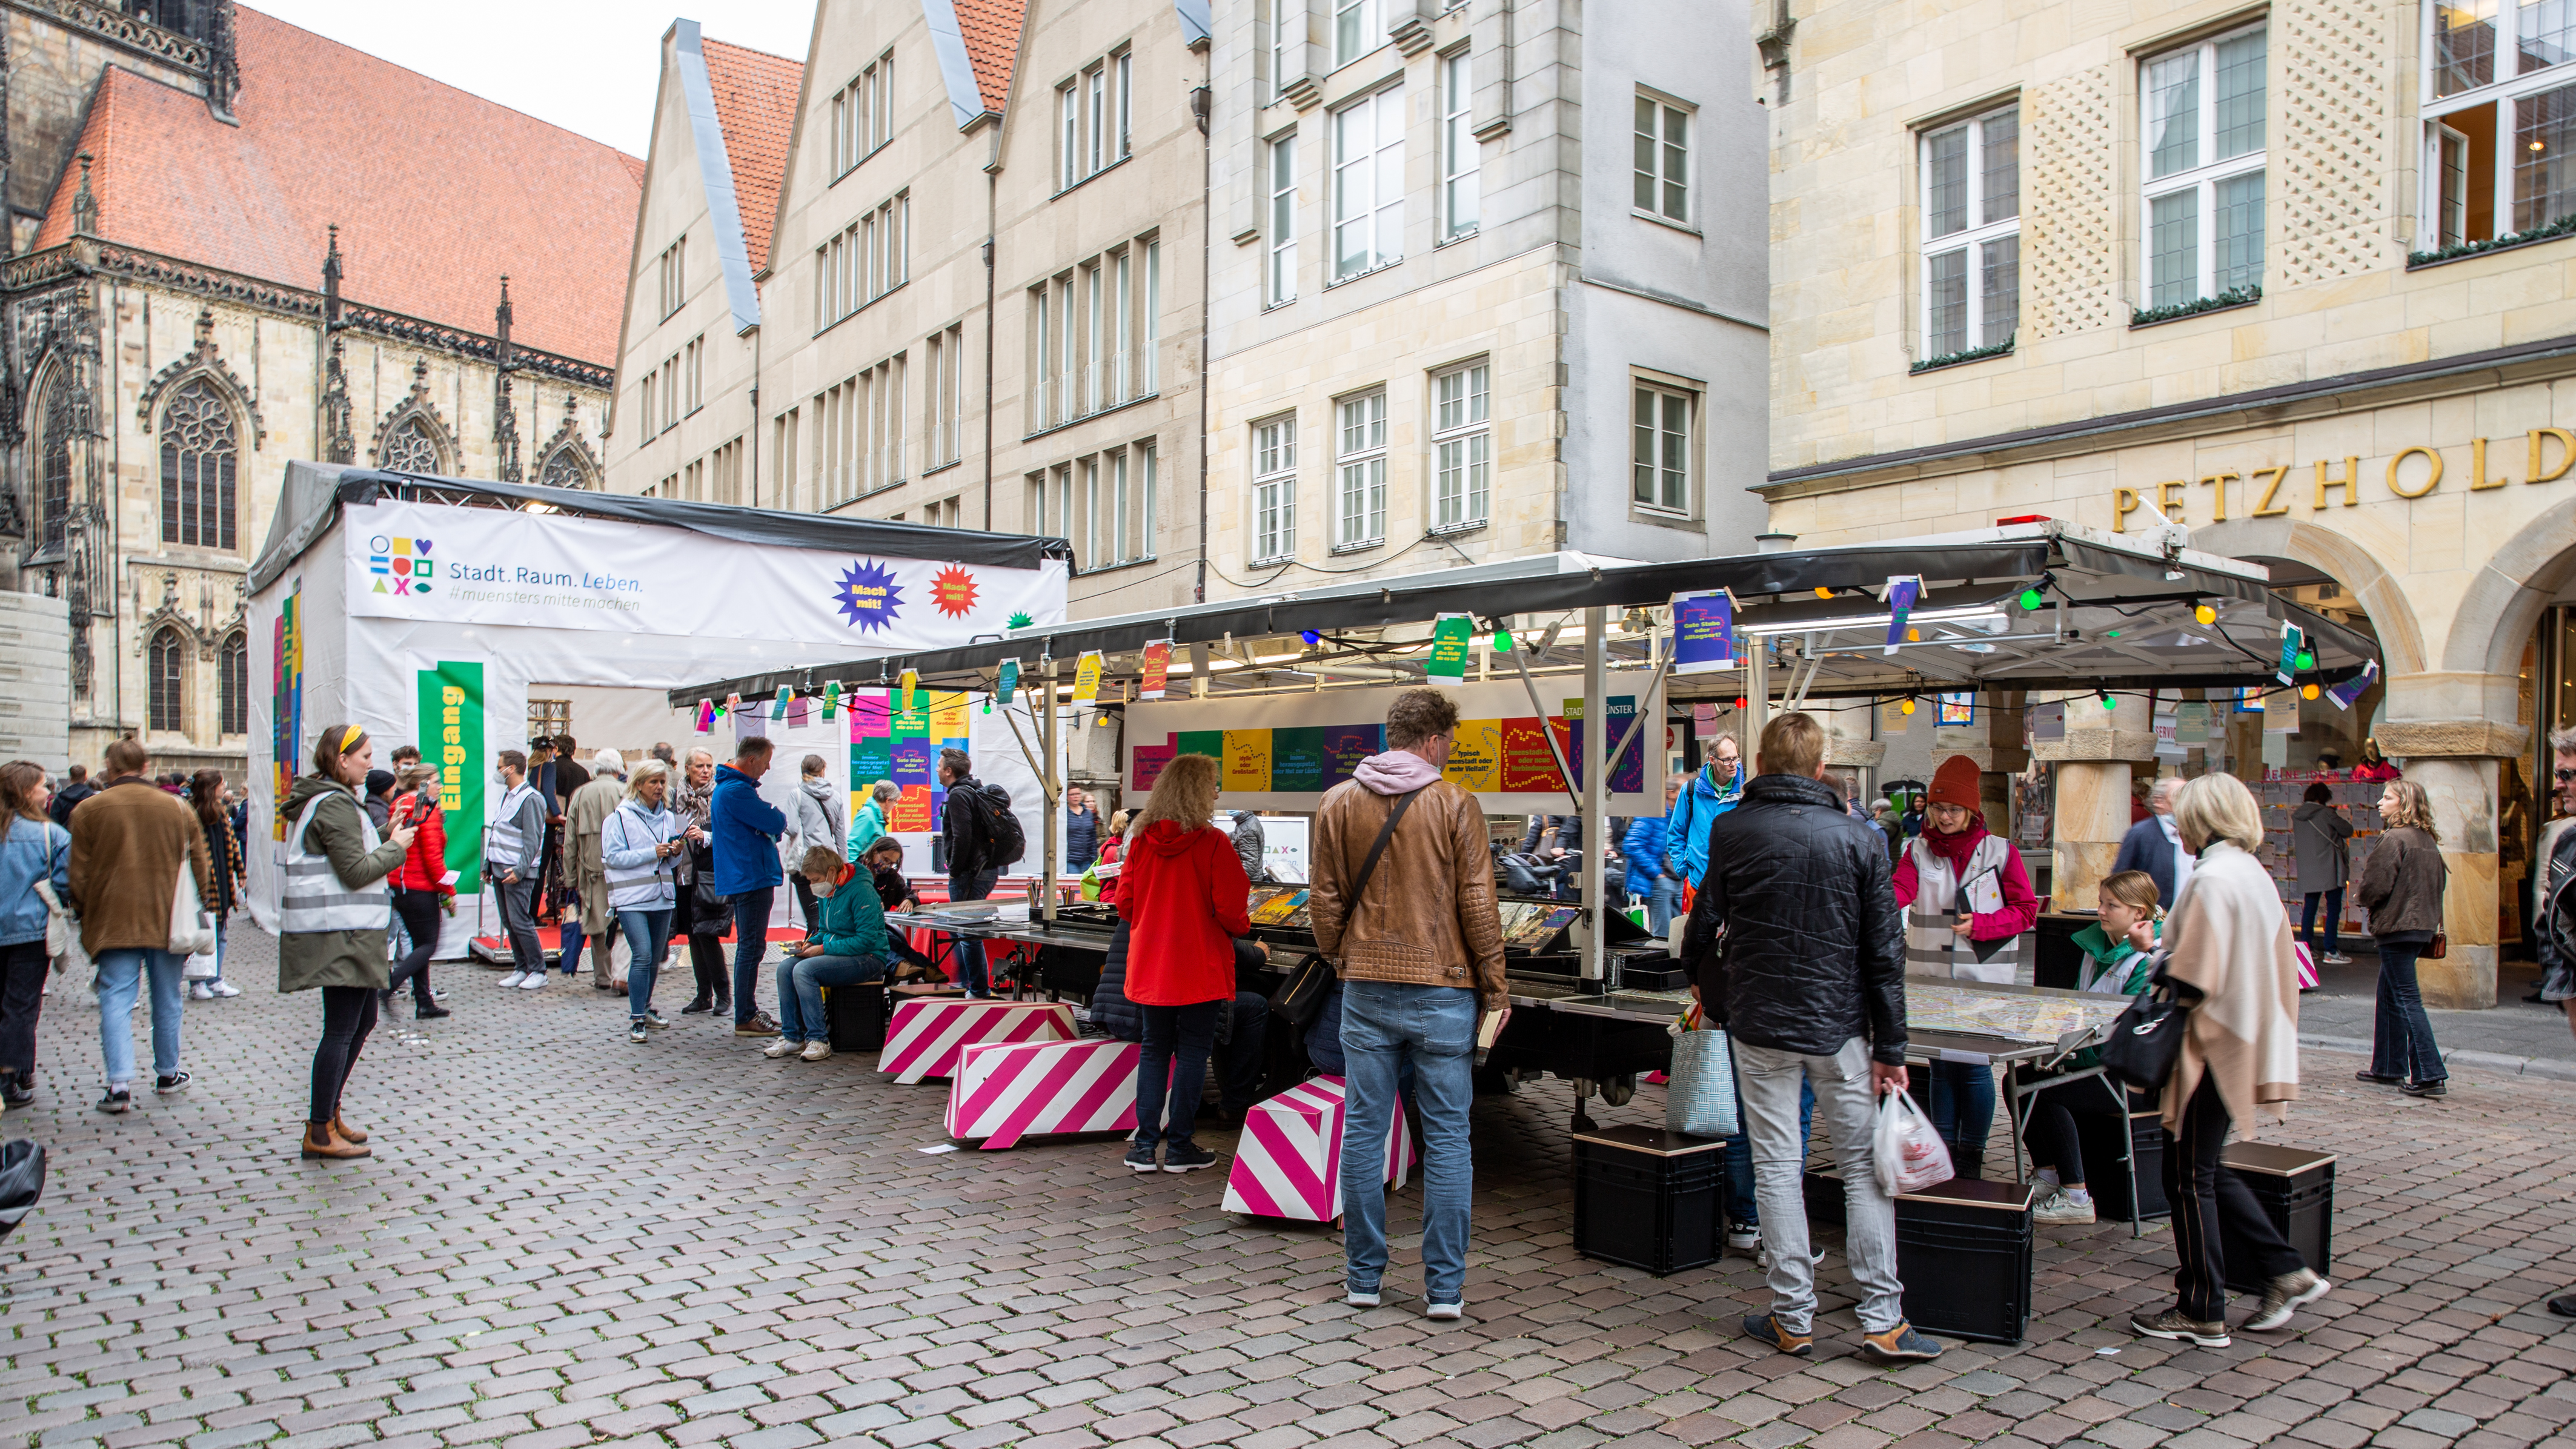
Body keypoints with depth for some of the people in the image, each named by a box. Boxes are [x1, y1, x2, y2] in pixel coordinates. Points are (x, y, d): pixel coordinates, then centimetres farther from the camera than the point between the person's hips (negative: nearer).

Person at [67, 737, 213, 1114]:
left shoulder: (89, 810, -4)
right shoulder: (177, 808, 1)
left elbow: (79, 873, -2)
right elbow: (200, 865, 4)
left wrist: (84, 913, 12)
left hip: (113, 923, -2)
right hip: (167, 920, 2)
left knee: (116, 999, -1)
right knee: (166, 998, 13)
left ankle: (120, 1084, -11)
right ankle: (167, 1074, 24)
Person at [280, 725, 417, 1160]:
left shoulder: (324, 799, 19)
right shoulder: (336, 804, -15)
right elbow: (356, 871, -20)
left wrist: (387, 837, 11)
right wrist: (396, 847, -7)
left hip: (347, 932, 11)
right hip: (339, 932, -11)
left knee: (363, 1021, 18)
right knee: (342, 1029, -6)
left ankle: (329, 1113, 26)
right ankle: (320, 1132, 0)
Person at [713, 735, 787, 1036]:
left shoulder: (731, 786, 17)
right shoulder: (736, 791, -18)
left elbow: (766, 827, 17)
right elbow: (776, 823, -20)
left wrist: (771, 823, -3)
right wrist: (779, 815, 0)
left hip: (744, 879, 11)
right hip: (751, 879, -11)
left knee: (749, 948, 17)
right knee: (751, 949, -6)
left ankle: (748, 1011, 25)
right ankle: (745, 1019, -2)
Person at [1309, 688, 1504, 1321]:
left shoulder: (1338, 803, 2)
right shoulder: (1456, 805, -6)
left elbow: (1325, 902, 4)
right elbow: (1477, 905, -6)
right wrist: (1493, 986, 3)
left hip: (1367, 990, 3)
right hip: (1443, 990, -2)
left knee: (1363, 1134, 10)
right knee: (1446, 1139, 6)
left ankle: (1362, 1277, 19)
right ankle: (1444, 1287, 11)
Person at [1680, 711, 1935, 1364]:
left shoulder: (1732, 831, -4)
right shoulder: (1857, 838, -3)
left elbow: (1705, 918, 4)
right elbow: (1884, 954, -2)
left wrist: (1697, 977, 25)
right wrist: (1891, 1049, 3)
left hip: (1760, 1024, 0)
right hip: (1840, 1028, 1)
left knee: (1776, 1168, 7)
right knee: (1864, 1169, 10)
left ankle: (1793, 1317, 13)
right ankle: (1882, 1320, 13)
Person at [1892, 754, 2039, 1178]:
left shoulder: (2000, 852, 1)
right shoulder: (1918, 851, 5)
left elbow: (2026, 911, 2)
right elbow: (1900, 891, -12)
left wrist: (1979, 925, -14)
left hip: (1984, 979, -2)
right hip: (1930, 976, 2)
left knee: (1974, 1064, -3)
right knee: (1940, 1065, 9)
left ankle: (1972, 1156, 12)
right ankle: (1944, 1153, 21)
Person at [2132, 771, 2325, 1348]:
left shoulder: (2212, 880, -19)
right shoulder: (2257, 876, 9)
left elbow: (2191, 981, -23)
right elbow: (2278, 969, 14)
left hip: (2213, 1047, -9)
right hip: (2248, 1041, 9)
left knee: (2188, 1179, 2)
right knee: (2208, 1171, 20)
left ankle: (2201, 1313, 10)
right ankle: (2287, 1273, 21)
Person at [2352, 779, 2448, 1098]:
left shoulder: (2393, 839, -16)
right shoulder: (2428, 840, 11)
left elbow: (2375, 885, -18)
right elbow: (2439, 880, 18)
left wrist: (2360, 893, 2)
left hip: (2397, 926, -9)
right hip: (2423, 925, 9)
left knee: (2406, 999, -6)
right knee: (2389, 995, 16)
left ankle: (2430, 1074, -9)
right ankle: (2387, 1068, 22)